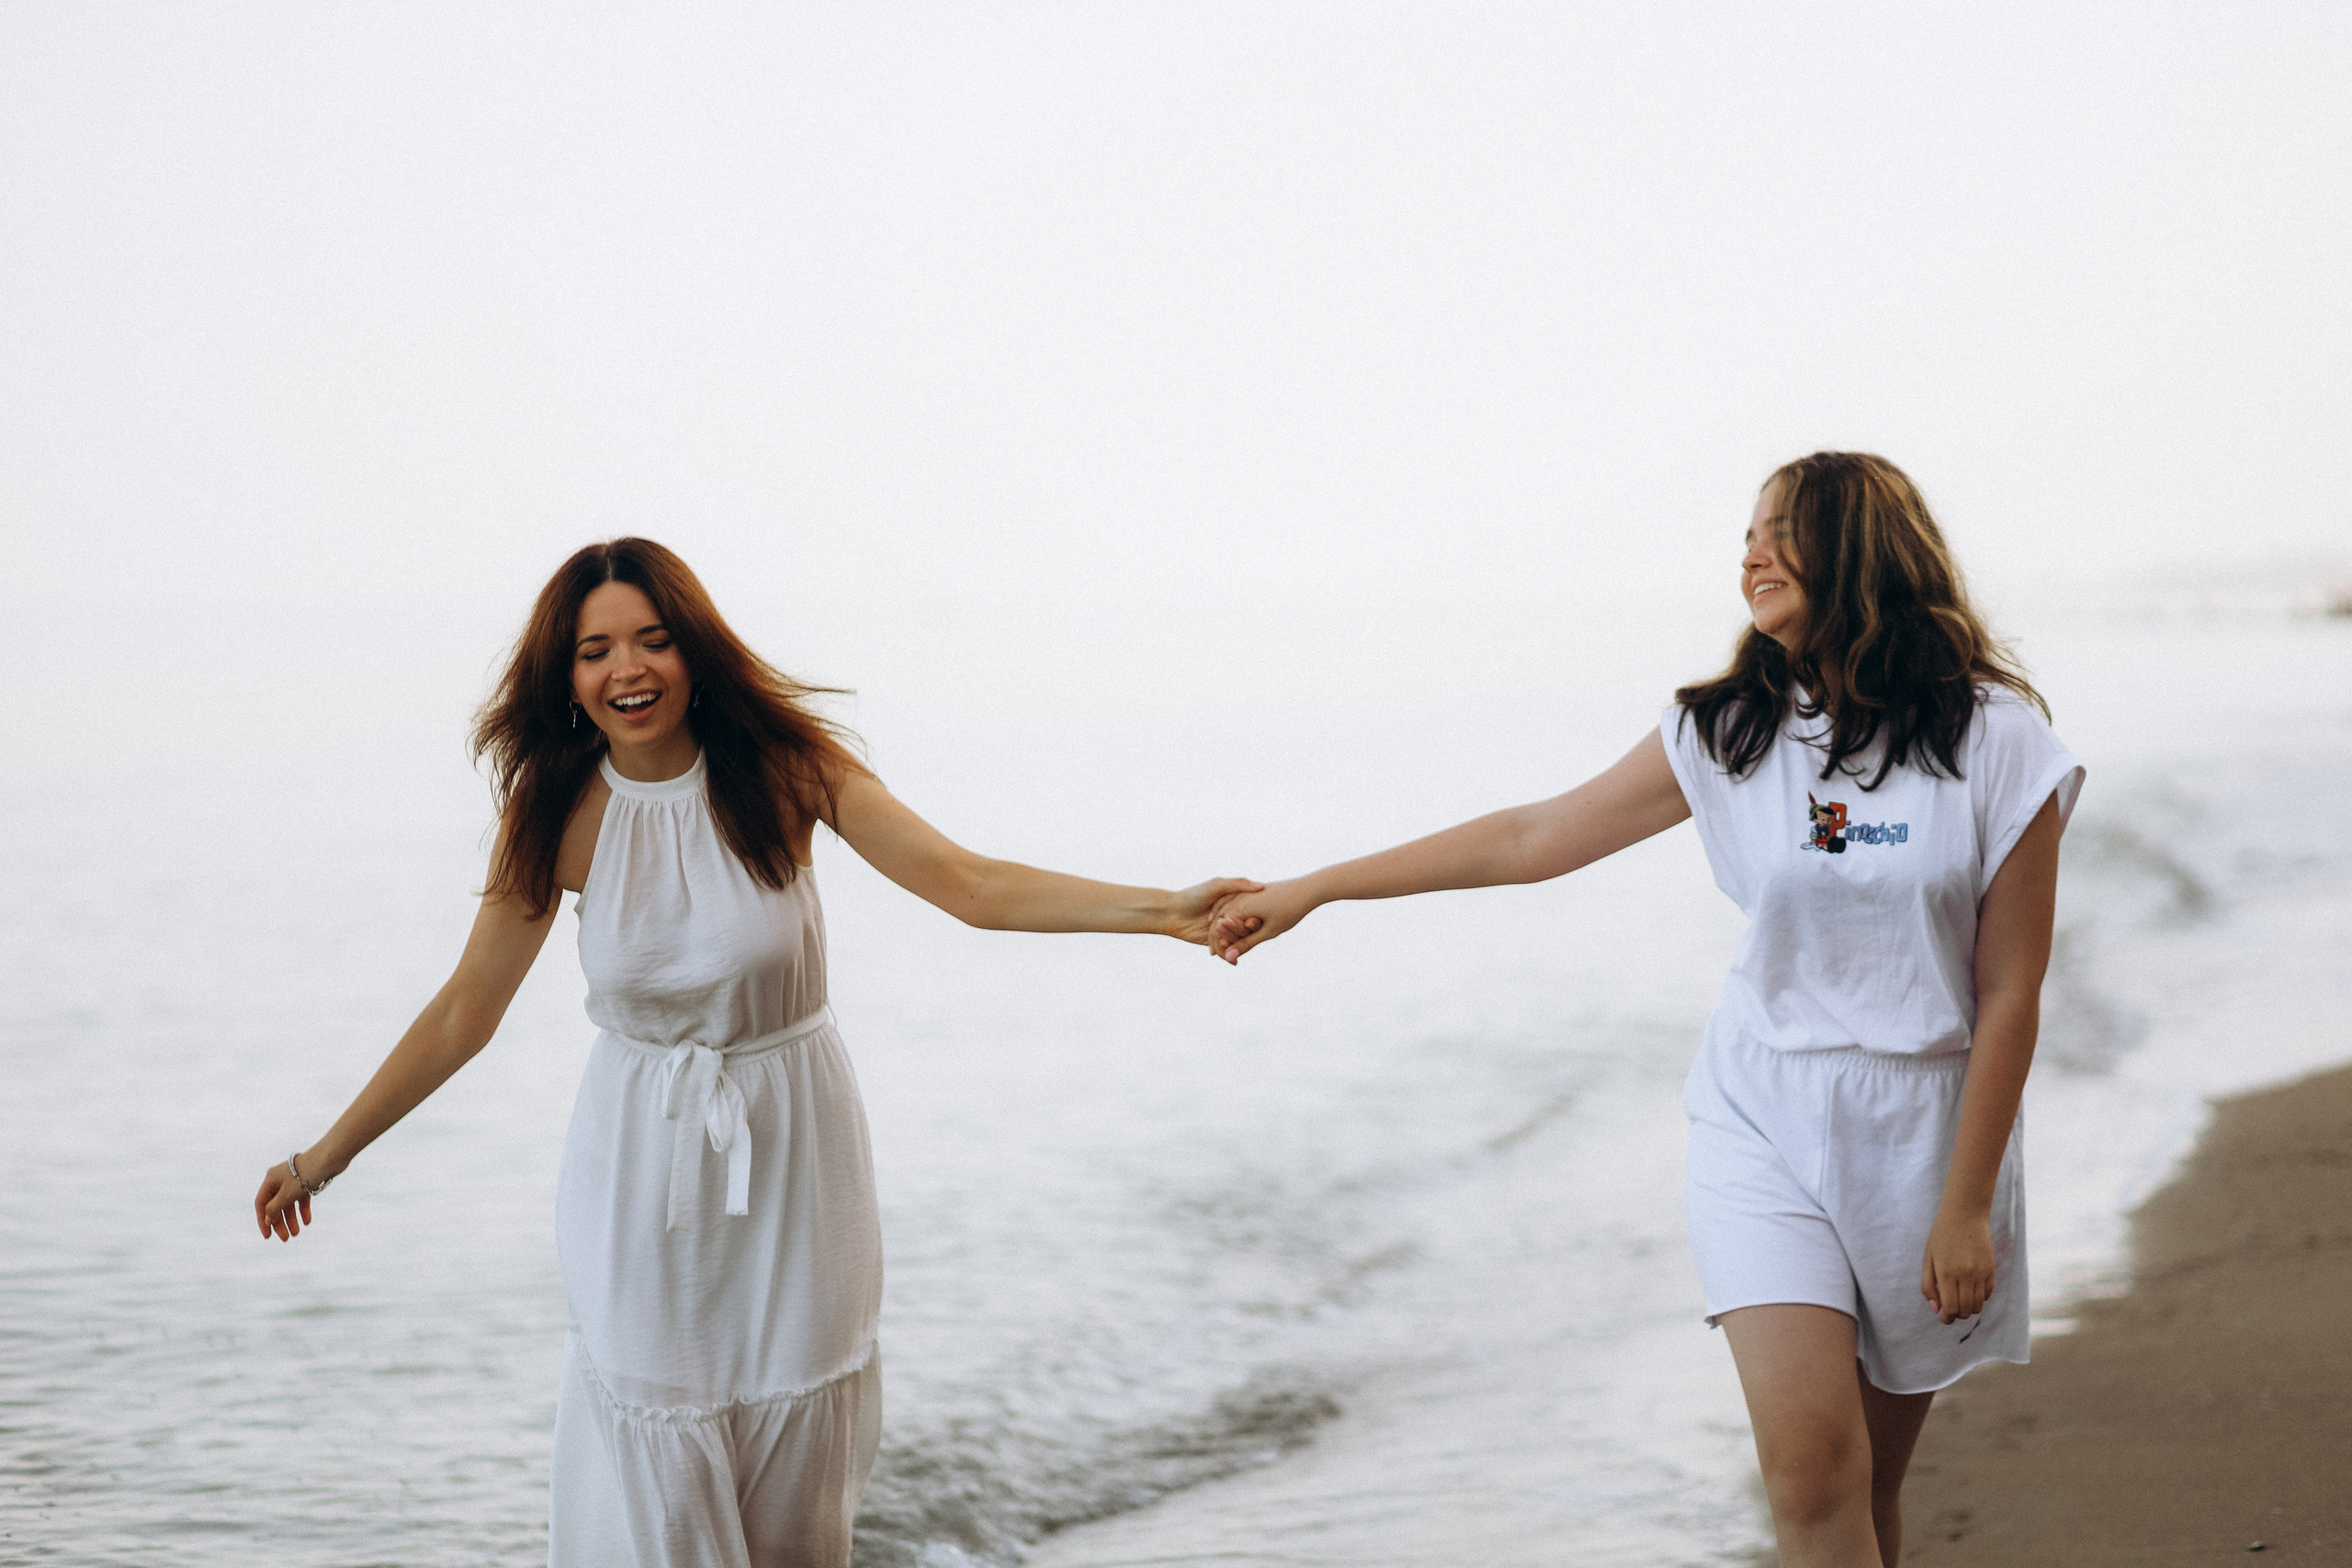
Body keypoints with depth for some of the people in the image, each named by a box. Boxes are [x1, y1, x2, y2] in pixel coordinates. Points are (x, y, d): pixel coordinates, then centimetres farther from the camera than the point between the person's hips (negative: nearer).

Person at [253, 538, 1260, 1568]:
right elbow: (463, 1014, 2)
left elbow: (970, 885, -14)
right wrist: (325, 1157, 4)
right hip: (643, 1168, 0)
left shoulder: (783, 766, -10)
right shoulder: (559, 815, -7)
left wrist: (1165, 910, -26)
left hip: (791, 1149, 0)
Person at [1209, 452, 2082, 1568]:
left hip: (1922, 1135, -1)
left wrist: (1966, 1205, -7)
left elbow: (2008, 994, -5)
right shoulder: (1730, 730, 1)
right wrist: (1308, 891, 8)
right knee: (1808, 1452, -16)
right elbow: (1534, 837, 7)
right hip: (1763, 1121, 1)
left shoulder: (1994, 741, -7)